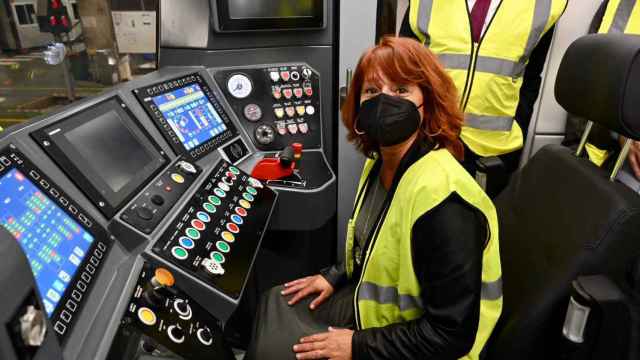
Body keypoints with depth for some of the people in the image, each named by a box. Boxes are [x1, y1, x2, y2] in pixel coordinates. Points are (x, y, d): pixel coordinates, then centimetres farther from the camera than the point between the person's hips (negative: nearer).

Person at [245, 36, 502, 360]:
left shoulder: (443, 199, -33)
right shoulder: (381, 162, -3)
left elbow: (452, 333, -27)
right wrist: (334, 277, 6)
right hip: (371, 303, 8)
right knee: (274, 305, 14)